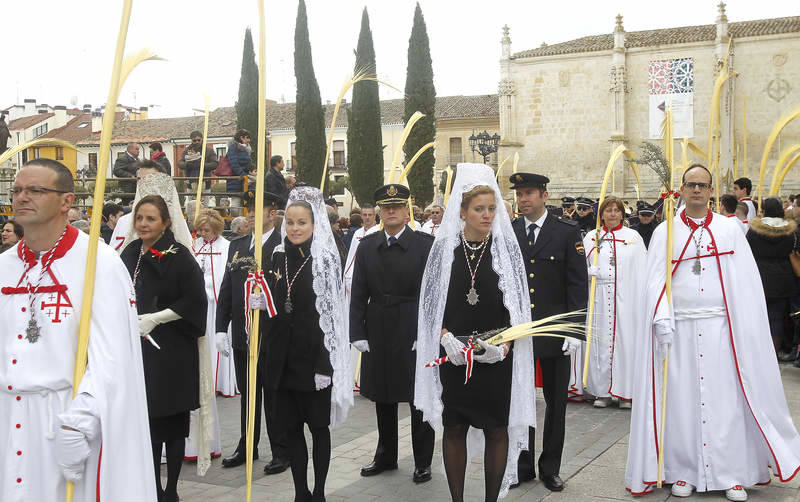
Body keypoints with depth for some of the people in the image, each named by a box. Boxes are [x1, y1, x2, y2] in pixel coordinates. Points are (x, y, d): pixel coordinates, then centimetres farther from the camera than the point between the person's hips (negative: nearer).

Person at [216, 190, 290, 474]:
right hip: (242, 334, 6)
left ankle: (281, 452, 16)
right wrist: (221, 328, 6)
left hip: (271, 336, -6)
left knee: (274, 396, 4)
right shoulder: (236, 246, 10)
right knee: (247, 395, 18)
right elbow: (226, 289, 11)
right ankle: (247, 447, 31)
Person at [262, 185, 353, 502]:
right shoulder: (278, 257, 8)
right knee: (291, 426, 11)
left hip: (314, 354, -5)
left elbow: (332, 313, -11)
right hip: (283, 354, 5)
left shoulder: (326, 259, -8)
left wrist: (325, 362, -16)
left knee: (318, 425, 5)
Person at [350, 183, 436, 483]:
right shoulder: (367, 246, 6)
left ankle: (423, 462, 19)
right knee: (383, 397, 15)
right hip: (377, 333, 4)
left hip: (414, 334, -4)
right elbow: (358, 294, 6)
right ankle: (386, 456, 30)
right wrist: (358, 333, -1)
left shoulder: (425, 245, -4)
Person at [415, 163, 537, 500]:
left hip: (497, 356, 0)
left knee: (497, 429, 5)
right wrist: (445, 337, -12)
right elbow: (430, 301, 4)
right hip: (453, 355, 1)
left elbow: (517, 304, 0)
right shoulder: (444, 247, 2)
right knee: (453, 428, 7)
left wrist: (505, 343, -14)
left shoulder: (506, 247, 1)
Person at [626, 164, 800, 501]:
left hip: (721, 327, 0)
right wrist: (662, 319, -13)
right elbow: (656, 280, 1)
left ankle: (733, 473, 11)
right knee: (681, 400, 3)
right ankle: (684, 471, 13)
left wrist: (745, 328, -4)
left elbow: (746, 282, 4)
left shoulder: (730, 231, 7)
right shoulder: (665, 232, 6)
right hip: (679, 327, 0)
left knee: (727, 400, 1)